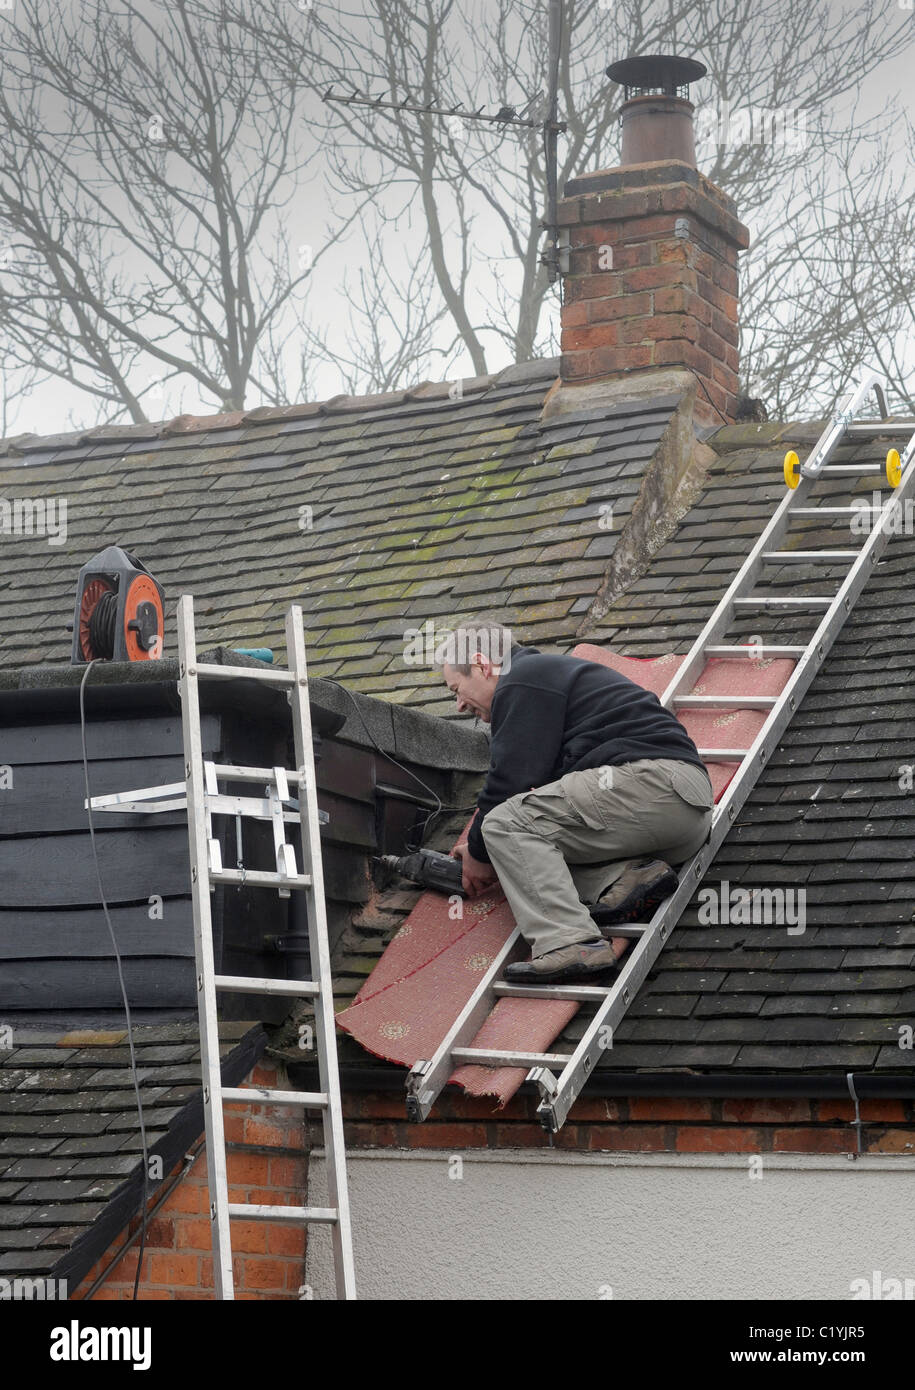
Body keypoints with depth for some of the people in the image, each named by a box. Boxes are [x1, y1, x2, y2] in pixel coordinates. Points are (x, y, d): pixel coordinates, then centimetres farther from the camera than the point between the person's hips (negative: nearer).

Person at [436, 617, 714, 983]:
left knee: (508, 824, -16)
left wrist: (480, 853, 7)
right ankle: (631, 876, -6)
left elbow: (511, 781, -8)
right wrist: (479, 844, 21)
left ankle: (571, 943, -33)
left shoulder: (522, 682, 0)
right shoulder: (544, 672, 33)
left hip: (647, 779, -11)